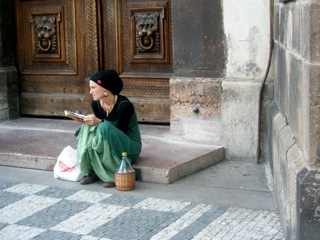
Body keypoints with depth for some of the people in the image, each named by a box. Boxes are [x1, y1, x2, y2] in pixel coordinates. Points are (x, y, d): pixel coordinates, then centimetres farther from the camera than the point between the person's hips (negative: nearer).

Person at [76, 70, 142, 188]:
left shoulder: (124, 105, -24)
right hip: (109, 144, 6)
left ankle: (114, 175, -21)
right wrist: (87, 121, -16)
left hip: (130, 146, -6)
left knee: (104, 128, -33)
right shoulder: (96, 103, -3)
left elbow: (120, 130, -21)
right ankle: (92, 172, -14)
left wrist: (100, 122, -30)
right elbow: (99, 123, 5)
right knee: (88, 128, -19)